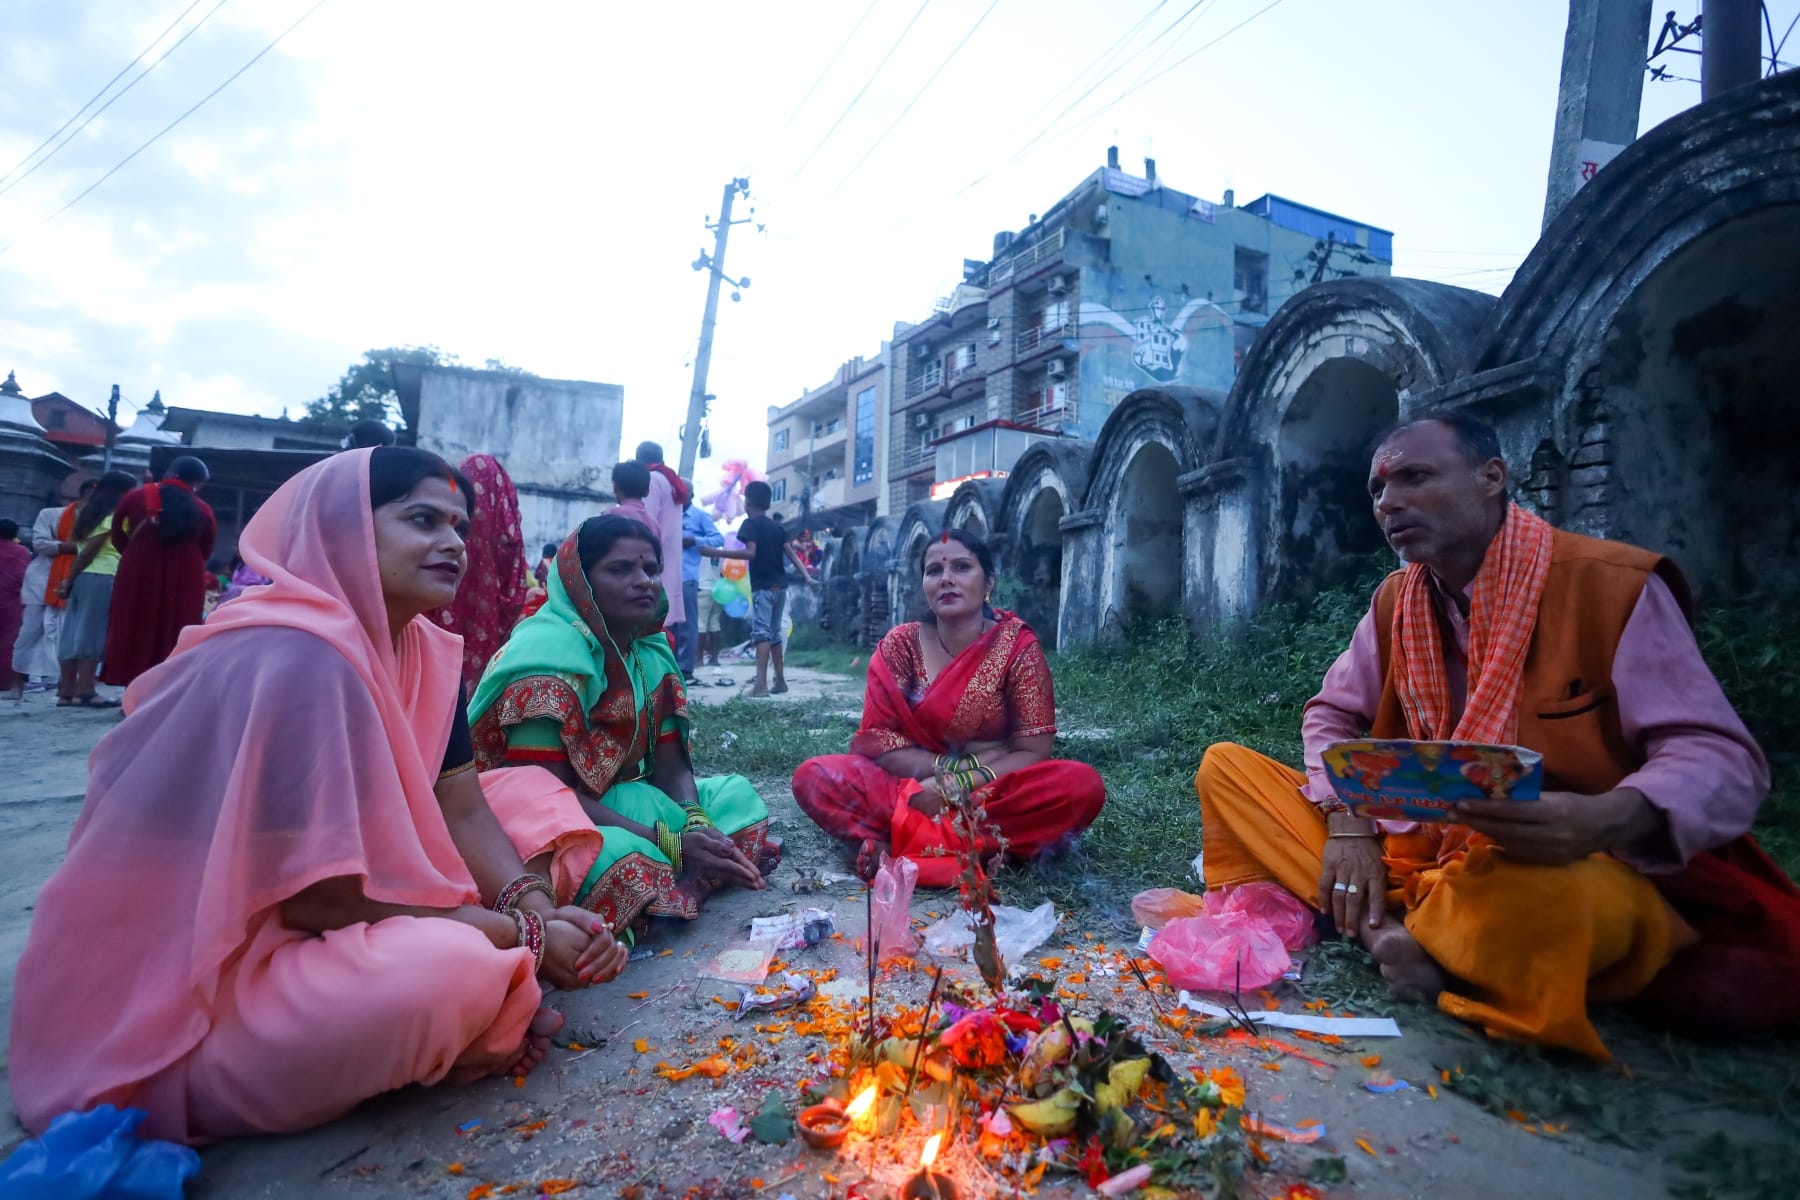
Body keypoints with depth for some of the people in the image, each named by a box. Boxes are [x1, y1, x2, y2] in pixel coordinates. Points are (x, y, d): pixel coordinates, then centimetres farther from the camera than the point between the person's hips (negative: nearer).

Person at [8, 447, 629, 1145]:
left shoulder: (422, 650, 0)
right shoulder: (292, 660, -27)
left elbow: (462, 813, -1)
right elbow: (318, 900, -26)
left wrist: (536, 910, -19)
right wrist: (521, 936, -20)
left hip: (301, 937, 9)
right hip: (190, 981, -9)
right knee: (453, 969, -34)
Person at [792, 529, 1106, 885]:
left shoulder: (1018, 645, -7)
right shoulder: (900, 645, -3)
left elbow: (1033, 752, -10)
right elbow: (877, 739, -6)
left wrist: (961, 783, -24)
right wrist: (951, 766, -20)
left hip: (992, 793, 0)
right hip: (910, 789, 1)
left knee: (1081, 785, -30)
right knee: (814, 777, -21)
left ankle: (896, 842, -29)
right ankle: (978, 843, -30)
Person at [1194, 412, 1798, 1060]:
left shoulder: (1615, 583, -12)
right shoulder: (1396, 600, 5)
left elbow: (1724, 759, -15)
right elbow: (1333, 715, 10)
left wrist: (1606, 820, -37)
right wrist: (1347, 824, -10)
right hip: (1412, 852, 5)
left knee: (1554, 895, -43)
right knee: (1225, 768, -8)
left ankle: (1405, 937, -10)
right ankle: (1387, 932, -22)